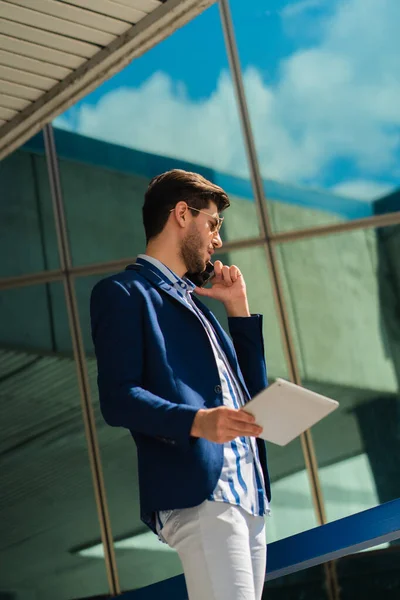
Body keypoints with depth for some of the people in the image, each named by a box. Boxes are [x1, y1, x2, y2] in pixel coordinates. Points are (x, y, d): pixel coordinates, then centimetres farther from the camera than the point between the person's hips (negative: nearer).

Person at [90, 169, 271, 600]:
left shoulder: (193, 302, 27)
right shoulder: (124, 293, 1)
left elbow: (252, 391, 25)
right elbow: (117, 399, -11)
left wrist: (238, 307, 19)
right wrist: (197, 421, -27)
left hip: (249, 497, 9)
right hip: (197, 497, -9)